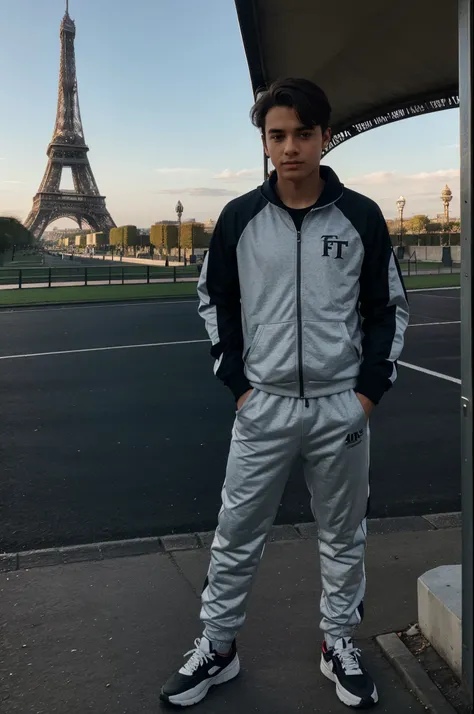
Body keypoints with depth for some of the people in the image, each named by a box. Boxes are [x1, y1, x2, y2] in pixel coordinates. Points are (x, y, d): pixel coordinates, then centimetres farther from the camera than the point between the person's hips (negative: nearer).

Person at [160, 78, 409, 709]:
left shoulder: (361, 217, -4)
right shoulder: (240, 217, -2)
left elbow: (389, 307, 5)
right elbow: (214, 298, 8)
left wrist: (370, 390, -2)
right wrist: (237, 382, 1)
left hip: (342, 407, 0)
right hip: (263, 406, 0)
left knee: (344, 536, 13)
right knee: (236, 535, 8)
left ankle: (339, 645, 33)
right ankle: (217, 647, 27)